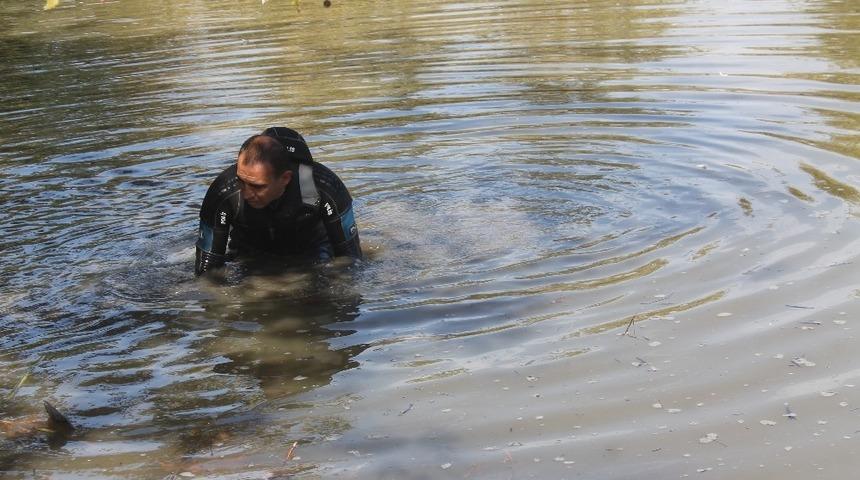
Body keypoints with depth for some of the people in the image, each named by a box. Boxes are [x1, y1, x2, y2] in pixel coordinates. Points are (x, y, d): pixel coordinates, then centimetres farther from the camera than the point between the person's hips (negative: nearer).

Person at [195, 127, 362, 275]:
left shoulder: (323, 186, -35)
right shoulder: (223, 193, -34)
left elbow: (350, 257, -21)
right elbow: (206, 270, -21)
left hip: (311, 248, -1)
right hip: (249, 254, 1)